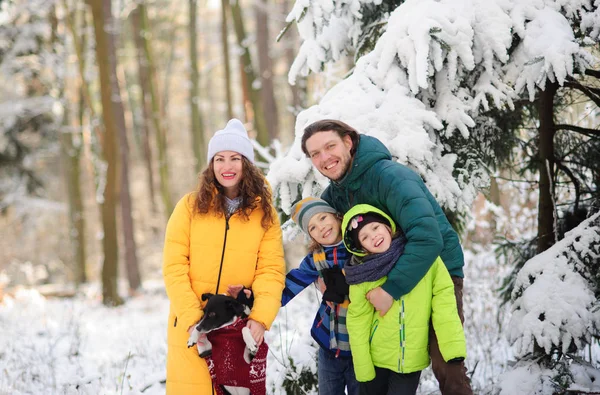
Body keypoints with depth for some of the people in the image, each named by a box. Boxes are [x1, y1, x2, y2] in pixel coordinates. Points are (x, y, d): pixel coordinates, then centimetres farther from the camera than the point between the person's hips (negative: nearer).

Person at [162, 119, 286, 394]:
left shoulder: (264, 213, 3)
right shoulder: (191, 206, -1)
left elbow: (271, 271, -3)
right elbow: (174, 266, -4)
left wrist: (261, 317, -18)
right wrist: (192, 317, -14)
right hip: (192, 326, -1)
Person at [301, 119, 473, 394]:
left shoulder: (391, 177, -26)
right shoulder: (334, 194, 0)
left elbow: (428, 238, -35)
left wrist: (391, 289, -37)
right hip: (389, 276, 7)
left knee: (446, 366, -13)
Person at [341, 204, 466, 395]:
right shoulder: (363, 273, -7)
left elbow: (444, 299, -11)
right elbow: (358, 322, -3)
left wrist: (454, 349, -19)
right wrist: (363, 370, -6)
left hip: (412, 360, -1)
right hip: (376, 358, 1)